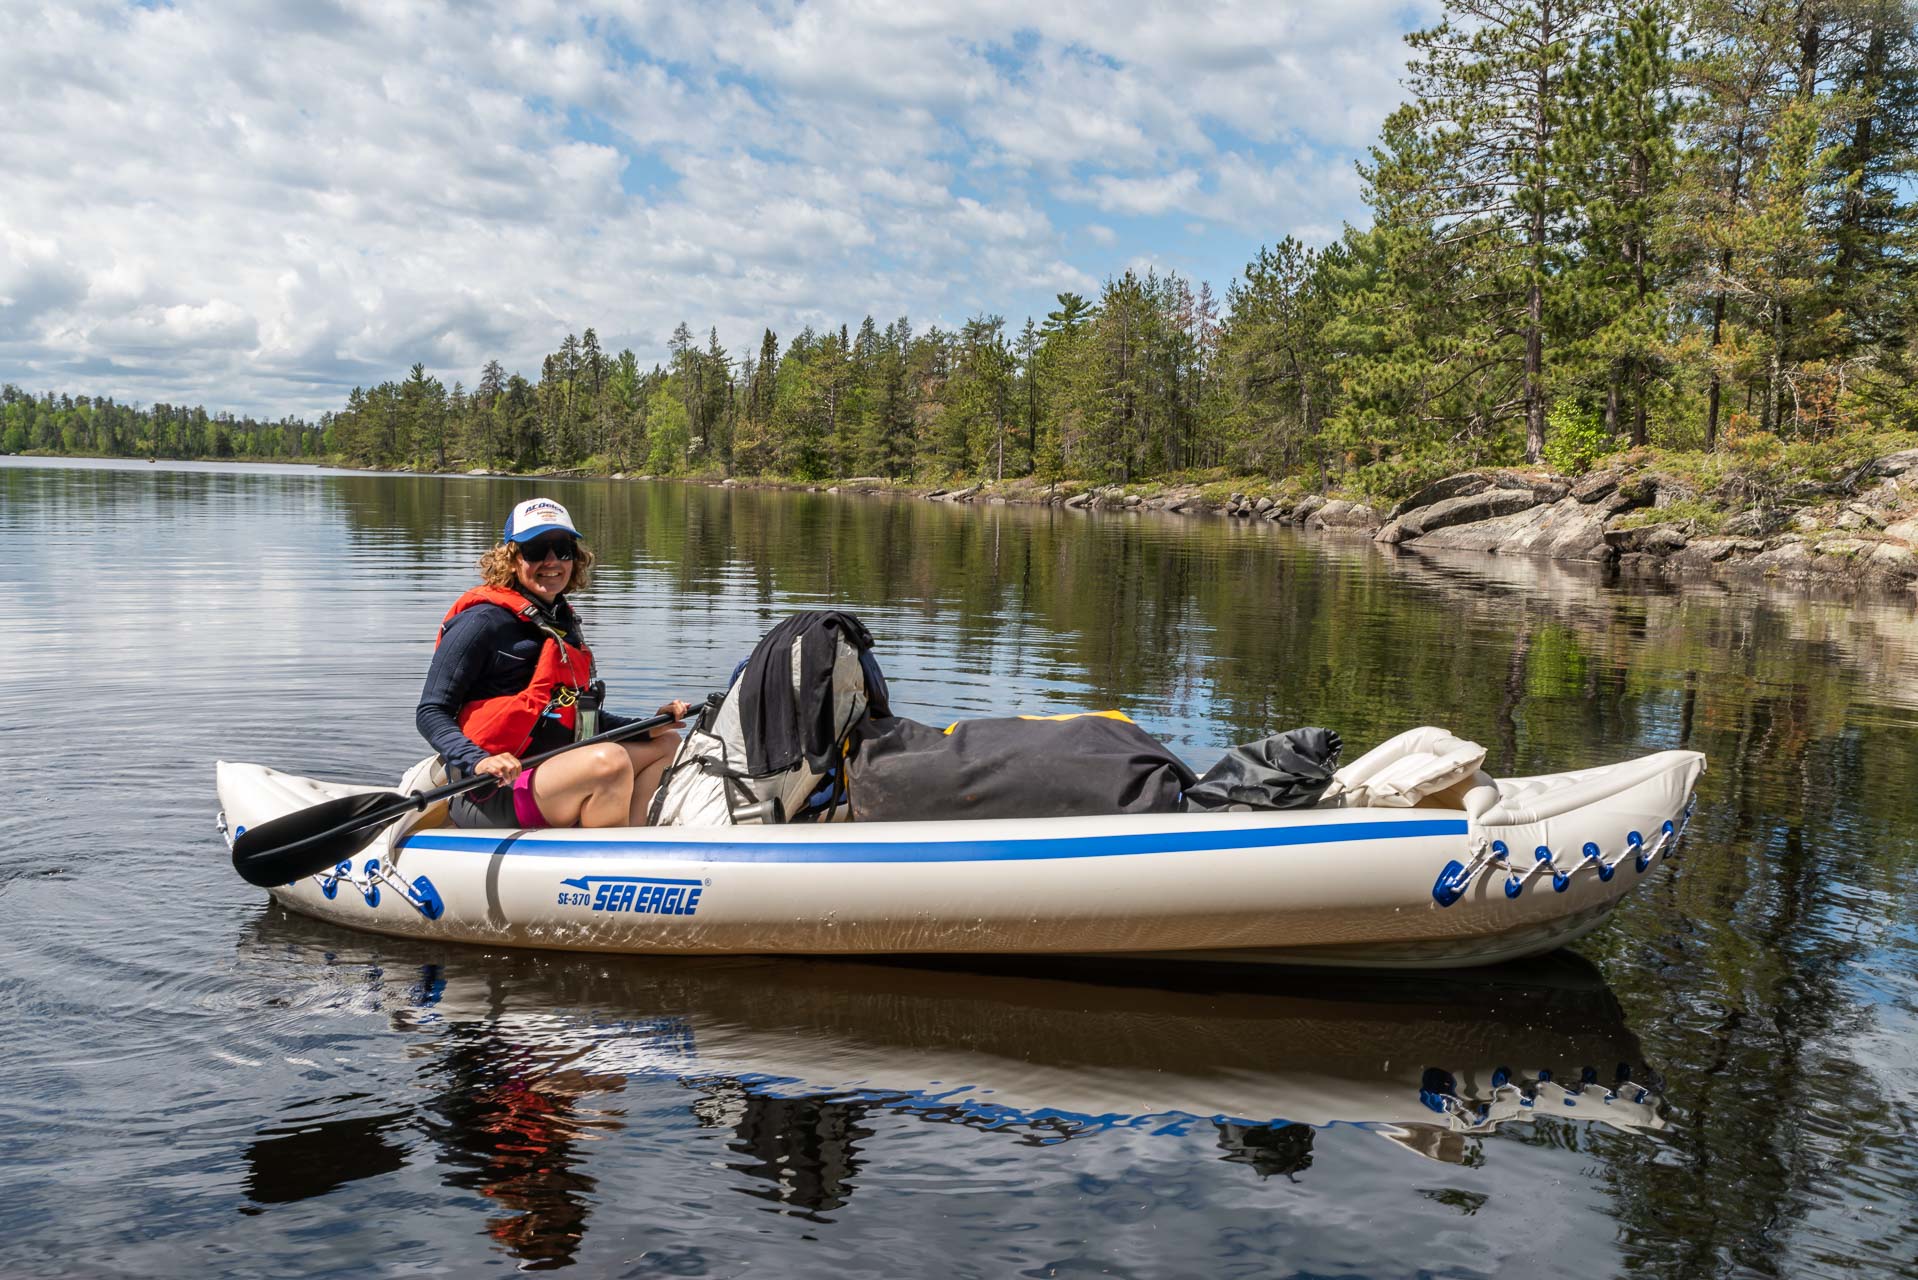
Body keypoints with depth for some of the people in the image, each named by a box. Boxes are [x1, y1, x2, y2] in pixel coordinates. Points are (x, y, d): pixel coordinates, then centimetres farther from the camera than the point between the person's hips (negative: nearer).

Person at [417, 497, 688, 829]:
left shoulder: (563, 621, 17)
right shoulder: (485, 621, -9)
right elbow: (430, 713, -11)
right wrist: (478, 762, -28)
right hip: (493, 795, -9)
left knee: (665, 742, 13)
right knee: (610, 759, -31)